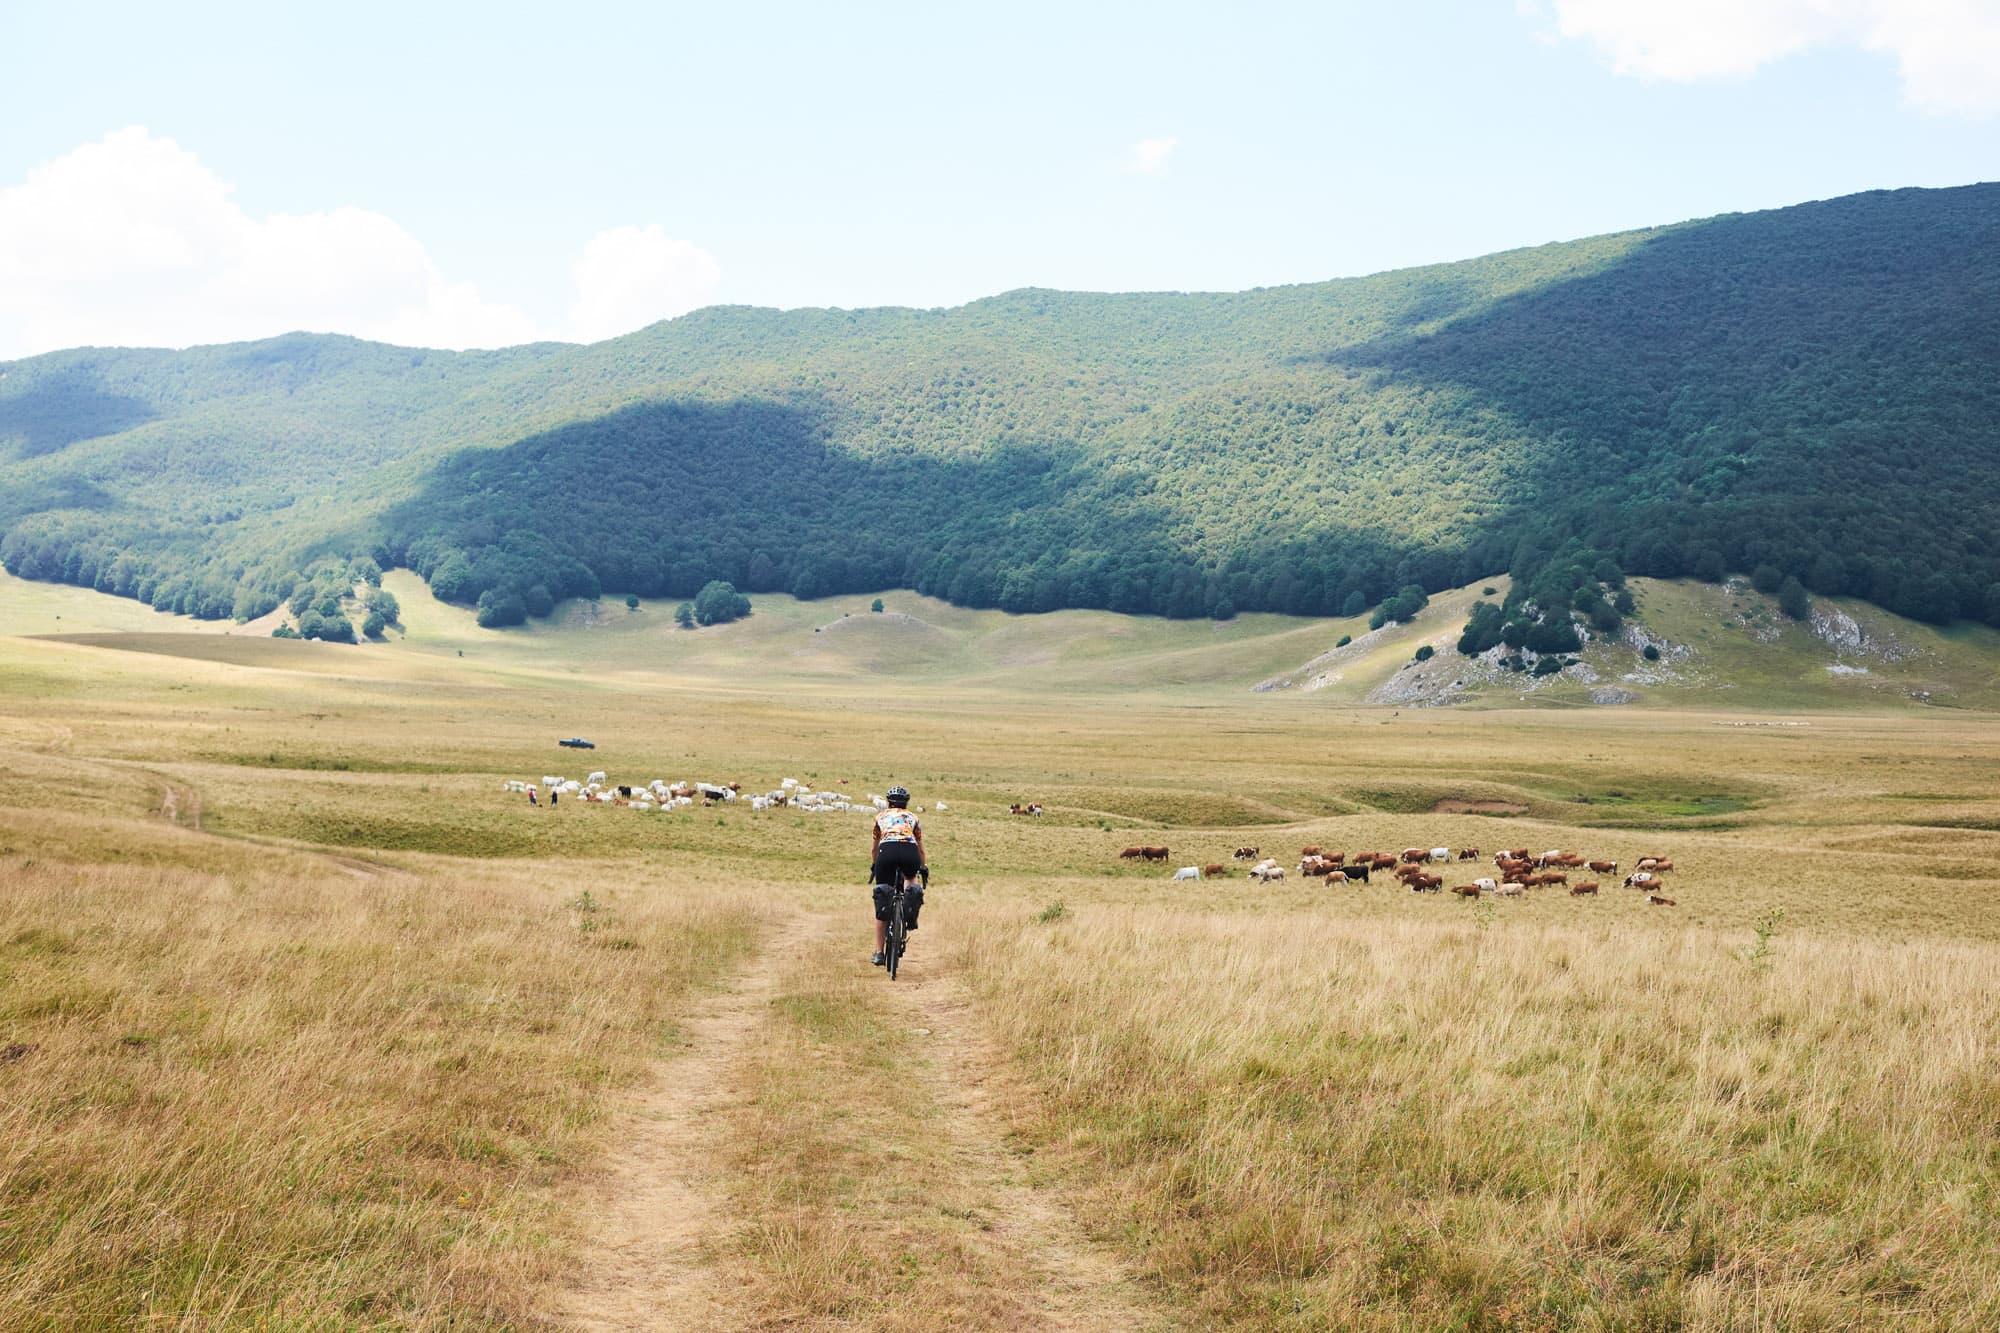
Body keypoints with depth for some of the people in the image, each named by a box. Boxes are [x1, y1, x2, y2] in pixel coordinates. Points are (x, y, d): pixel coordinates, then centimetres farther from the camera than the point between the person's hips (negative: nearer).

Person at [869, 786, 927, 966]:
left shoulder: (881, 817, 32)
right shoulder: (912, 818, 31)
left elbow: (873, 848, 44)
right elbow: (921, 848, 39)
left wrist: (873, 865, 60)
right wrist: (924, 867, 54)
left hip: (887, 850, 0)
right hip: (909, 850, 0)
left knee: (882, 905, 8)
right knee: (913, 880, 35)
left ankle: (879, 953, 8)